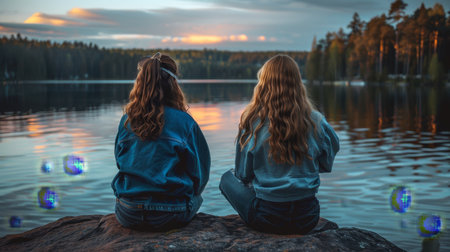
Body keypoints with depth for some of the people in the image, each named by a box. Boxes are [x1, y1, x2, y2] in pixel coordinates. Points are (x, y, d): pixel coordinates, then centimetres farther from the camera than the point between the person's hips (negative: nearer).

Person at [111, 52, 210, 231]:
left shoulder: (126, 120, 1)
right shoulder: (184, 122, -7)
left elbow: (120, 163, 13)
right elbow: (201, 171, -2)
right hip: (171, 216, -2)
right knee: (194, 197, 29)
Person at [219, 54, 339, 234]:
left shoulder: (252, 121, -10)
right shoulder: (315, 121, -5)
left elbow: (243, 175, -1)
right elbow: (326, 165, 9)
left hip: (266, 219, -4)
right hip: (308, 219, 4)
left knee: (227, 179, 22)